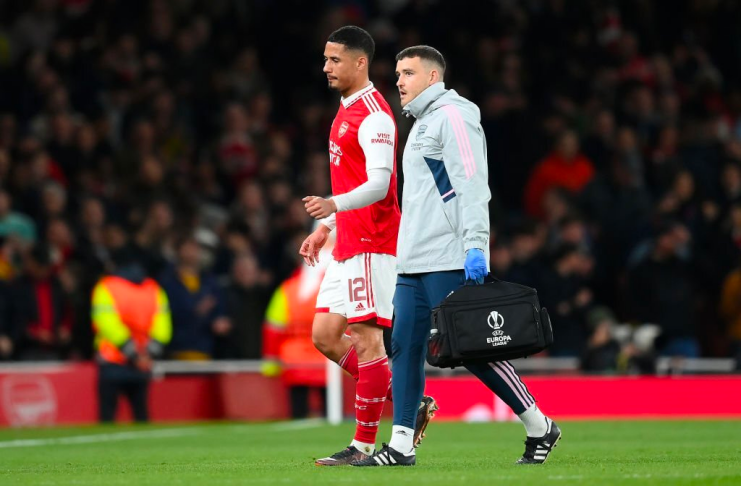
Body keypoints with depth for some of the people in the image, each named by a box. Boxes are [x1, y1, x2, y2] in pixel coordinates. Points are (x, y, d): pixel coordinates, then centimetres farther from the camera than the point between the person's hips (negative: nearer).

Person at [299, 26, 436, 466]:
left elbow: (378, 183, -24)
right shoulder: (347, 112, 19)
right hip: (348, 243, 10)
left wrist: (335, 204, -39)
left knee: (367, 339, -8)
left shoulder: (374, 116, -13)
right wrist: (325, 227, 24)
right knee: (325, 335, 8)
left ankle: (364, 446, -5)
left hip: (371, 243, -10)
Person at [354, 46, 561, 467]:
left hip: (448, 262, -9)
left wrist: (475, 245, -24)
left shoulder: (452, 116, -7)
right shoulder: (422, 123, 22)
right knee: (405, 347, 2)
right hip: (414, 262, 9)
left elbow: (472, 184, -16)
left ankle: (540, 428, 1)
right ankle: (401, 445, 2)